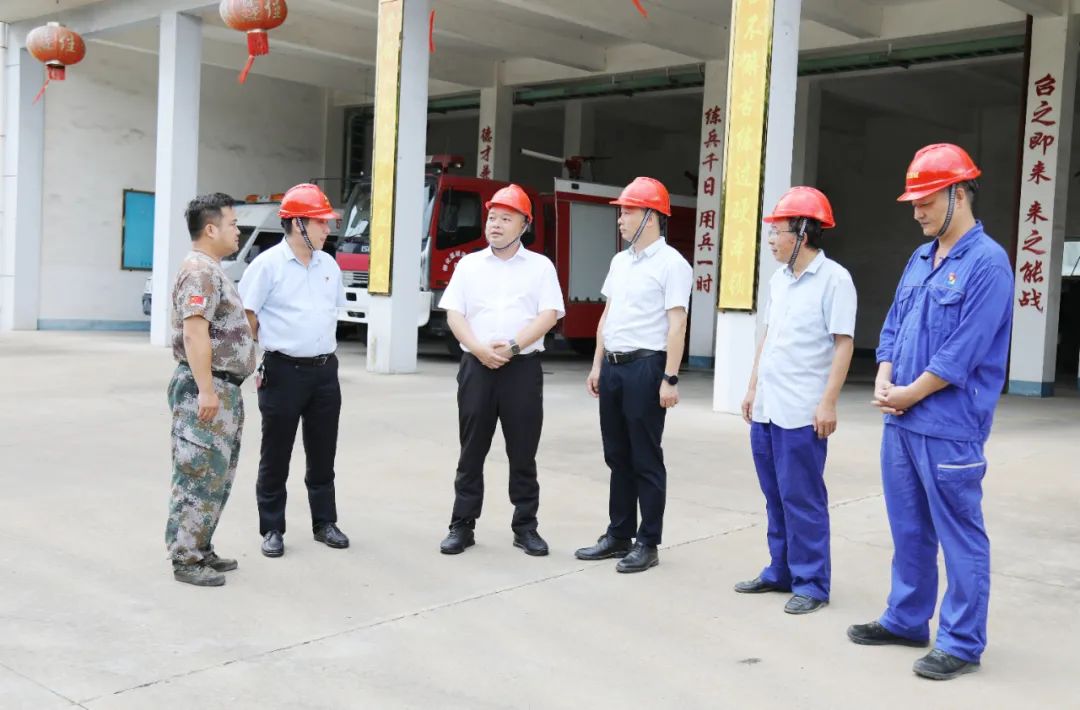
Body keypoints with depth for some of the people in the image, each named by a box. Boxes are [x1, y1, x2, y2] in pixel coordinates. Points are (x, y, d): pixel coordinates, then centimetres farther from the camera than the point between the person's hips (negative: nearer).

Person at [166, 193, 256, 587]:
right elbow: (194, 333, -23)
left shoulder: (213, 270, 18)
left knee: (218, 477, 15)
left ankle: (201, 549, 24)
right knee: (199, 477, -5)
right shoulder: (199, 271, -15)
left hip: (224, 389, 11)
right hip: (207, 389, -11)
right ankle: (186, 560, 2)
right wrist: (205, 390, -27)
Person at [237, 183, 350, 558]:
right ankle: (272, 530, 15)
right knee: (276, 455, 5)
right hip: (284, 371, -5)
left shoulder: (329, 265, 9)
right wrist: (254, 364, -6)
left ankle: (324, 523, 24)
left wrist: (327, 351, 14)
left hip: (324, 371, 5)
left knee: (323, 453, 13)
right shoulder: (268, 264, -9)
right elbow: (246, 319, -8)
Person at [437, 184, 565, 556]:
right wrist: (480, 348, -13)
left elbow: (549, 315, -5)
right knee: (471, 451, 6)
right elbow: (454, 313, 3)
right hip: (476, 367, 2)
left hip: (523, 368, -1)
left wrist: (513, 346, -16)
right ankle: (462, 526, 13)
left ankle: (525, 527, 13)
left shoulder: (540, 266, 5)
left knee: (523, 452, 3)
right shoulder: (469, 265, 10)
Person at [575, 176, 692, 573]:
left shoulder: (671, 264, -9)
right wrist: (597, 365, 15)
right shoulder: (619, 262, 15)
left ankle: (647, 544, 9)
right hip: (613, 366, 8)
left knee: (646, 460, 0)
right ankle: (618, 535, 23)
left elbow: (676, 325, -14)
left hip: (645, 366, -7)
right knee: (617, 457, 13)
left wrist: (670, 379, -19)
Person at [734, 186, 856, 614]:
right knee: (776, 497, 14)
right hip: (766, 408, 7)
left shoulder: (833, 278, -9)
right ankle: (781, 572, 26)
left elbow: (843, 344, -12)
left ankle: (811, 584, 9)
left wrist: (828, 403, -17)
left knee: (802, 500, -1)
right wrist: (753, 388, 17)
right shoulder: (778, 279, 13)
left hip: (803, 413, -7)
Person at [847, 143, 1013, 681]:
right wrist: (884, 381, -1)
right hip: (900, 421, 8)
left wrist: (909, 394, -11)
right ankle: (906, 620, 30)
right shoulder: (920, 259, 14)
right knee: (908, 528, 17)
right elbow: (893, 325, 15)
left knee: (959, 535, 2)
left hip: (948, 427, -8)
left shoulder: (987, 263, -12)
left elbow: (964, 351, -17)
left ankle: (962, 643, 12)